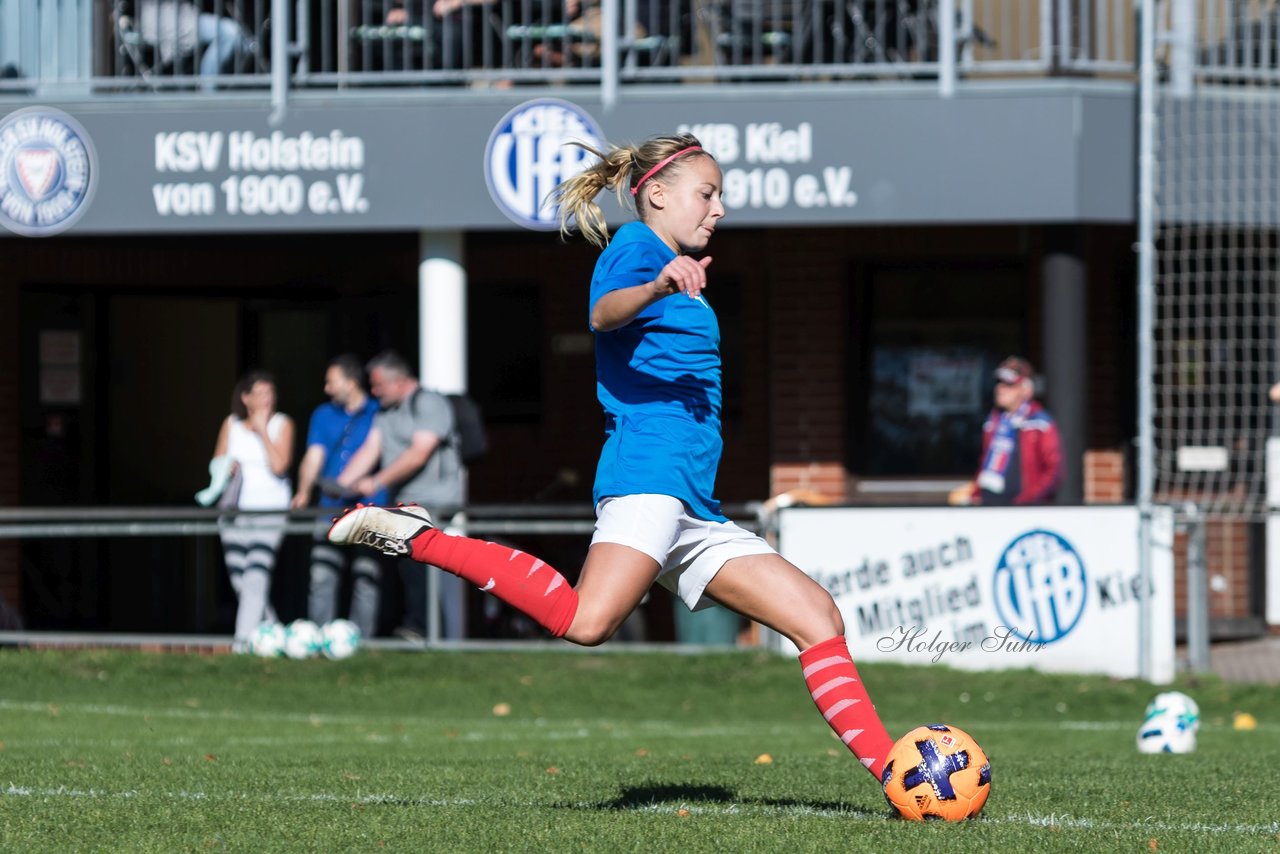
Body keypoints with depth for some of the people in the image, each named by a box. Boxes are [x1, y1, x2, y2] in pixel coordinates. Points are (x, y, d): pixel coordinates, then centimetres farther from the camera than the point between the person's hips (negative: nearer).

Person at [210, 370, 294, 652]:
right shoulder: (232, 424, 9)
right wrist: (227, 468, -11)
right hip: (235, 509, 4)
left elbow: (279, 466, -13)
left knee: (256, 577, -17)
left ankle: (243, 641, -20)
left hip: (269, 509, -4)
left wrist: (262, 429, -12)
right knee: (239, 580, 3)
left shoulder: (282, 424, -1)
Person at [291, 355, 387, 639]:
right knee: (321, 578, -4)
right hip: (331, 509, 3)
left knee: (365, 580, -2)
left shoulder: (379, 415, 2)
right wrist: (304, 491, -13)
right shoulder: (324, 415, 12)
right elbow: (314, 456, 3)